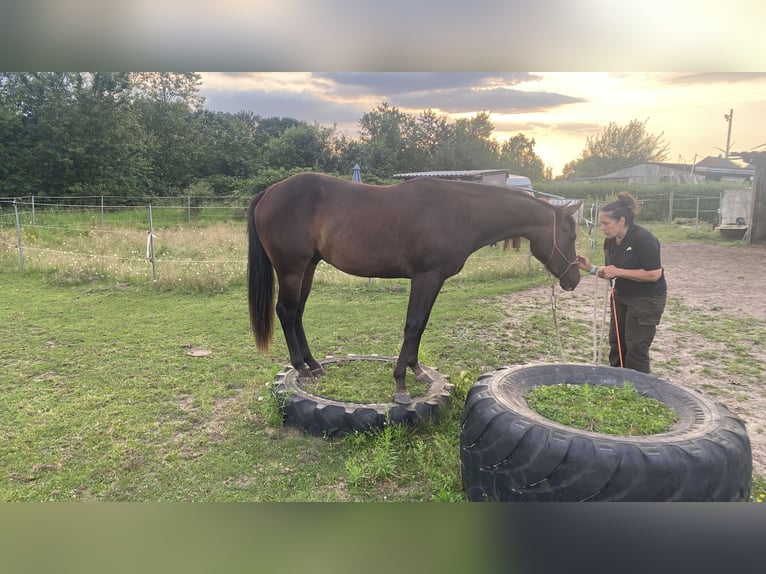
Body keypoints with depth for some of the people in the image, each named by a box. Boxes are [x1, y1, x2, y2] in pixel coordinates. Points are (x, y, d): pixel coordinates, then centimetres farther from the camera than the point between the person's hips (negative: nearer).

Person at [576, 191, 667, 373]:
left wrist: (618, 272, -25)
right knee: (616, 344, 14)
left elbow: (654, 274, -25)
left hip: (647, 299, -8)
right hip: (621, 296, 8)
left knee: (636, 348, -2)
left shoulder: (643, 238, -22)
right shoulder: (610, 242, 0)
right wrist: (591, 268, -9)